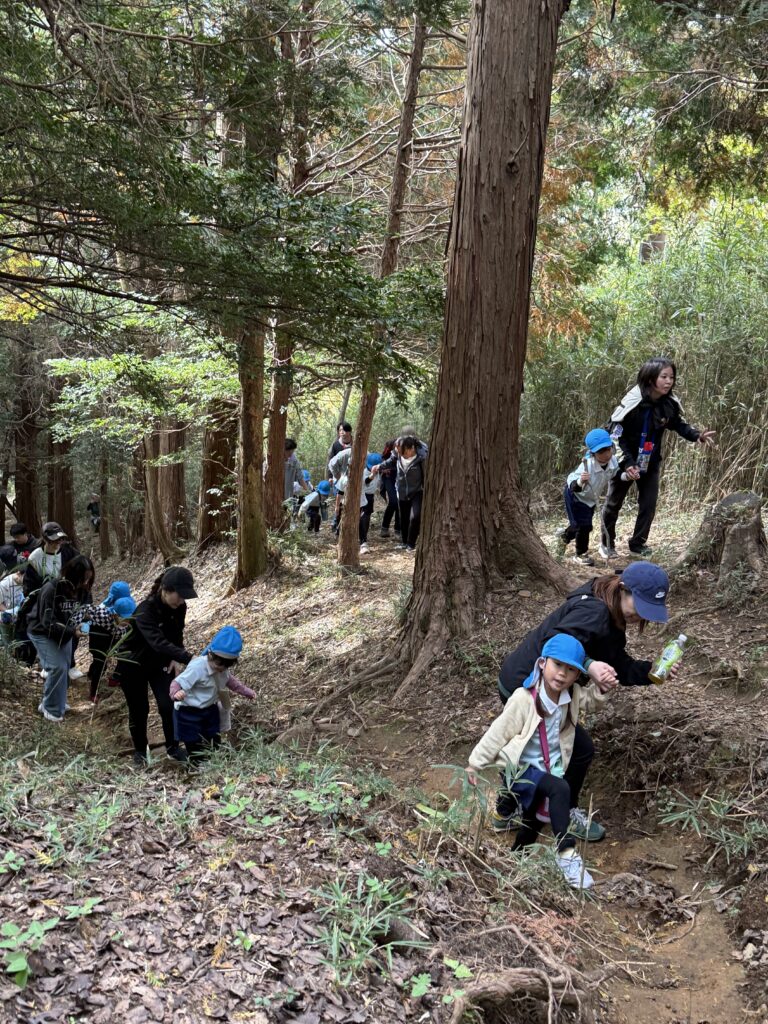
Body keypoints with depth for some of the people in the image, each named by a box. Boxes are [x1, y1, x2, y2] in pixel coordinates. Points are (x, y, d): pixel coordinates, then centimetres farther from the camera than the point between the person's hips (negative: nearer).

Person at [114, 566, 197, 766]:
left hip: (160, 662, 4)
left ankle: (173, 748, 11)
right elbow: (158, 642, -48)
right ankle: (140, 751, 27)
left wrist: (175, 658, -15)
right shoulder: (145, 611, -35)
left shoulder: (179, 607, -15)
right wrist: (189, 659, -57)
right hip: (133, 664, -4)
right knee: (139, 710, 7)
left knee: (168, 705, -7)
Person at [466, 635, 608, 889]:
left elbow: (592, 699, 14)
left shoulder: (572, 695, -6)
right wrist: (475, 763, -8)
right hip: (520, 768, -7)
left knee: (536, 817, 14)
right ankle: (567, 853, -26)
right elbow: (498, 733, -14)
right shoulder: (524, 699, -22)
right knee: (560, 789, -30)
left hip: (550, 768, 7)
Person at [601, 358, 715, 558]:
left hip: (651, 463, 4)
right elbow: (616, 434, -22)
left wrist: (697, 435, -14)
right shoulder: (632, 402, -26)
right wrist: (627, 463, -28)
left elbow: (678, 425, 6)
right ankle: (607, 543, 29)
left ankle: (637, 544, 22)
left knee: (649, 504, 4)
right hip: (625, 462, -4)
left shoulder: (670, 403, -12)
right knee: (613, 504, 11)